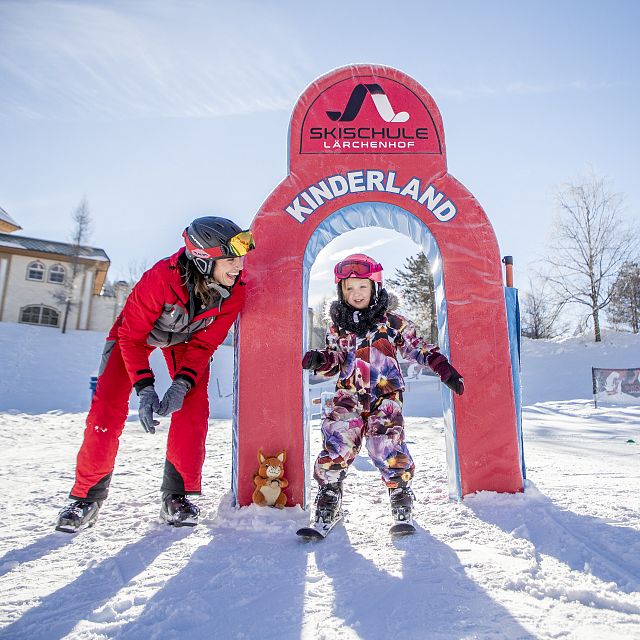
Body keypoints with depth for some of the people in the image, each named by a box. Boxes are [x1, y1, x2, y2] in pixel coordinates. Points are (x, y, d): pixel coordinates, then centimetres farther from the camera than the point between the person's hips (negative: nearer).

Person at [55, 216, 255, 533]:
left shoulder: (234, 290, -27)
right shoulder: (161, 277, -39)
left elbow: (205, 343, -16)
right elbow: (132, 336, -26)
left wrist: (182, 384, -29)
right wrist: (144, 388, -33)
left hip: (187, 338, 3)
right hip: (136, 332, -2)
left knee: (193, 405, -13)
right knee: (108, 407, -11)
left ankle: (176, 496, 1)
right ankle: (88, 496, 7)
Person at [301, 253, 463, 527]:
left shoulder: (393, 322, 5)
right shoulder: (337, 326, 11)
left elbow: (417, 347, 10)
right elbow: (334, 358, 10)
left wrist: (445, 369, 1)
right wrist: (321, 360, -12)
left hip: (386, 395, -2)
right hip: (348, 396, 2)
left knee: (387, 447, -14)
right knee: (336, 445, -9)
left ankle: (402, 508, 12)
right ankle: (326, 508, 11)